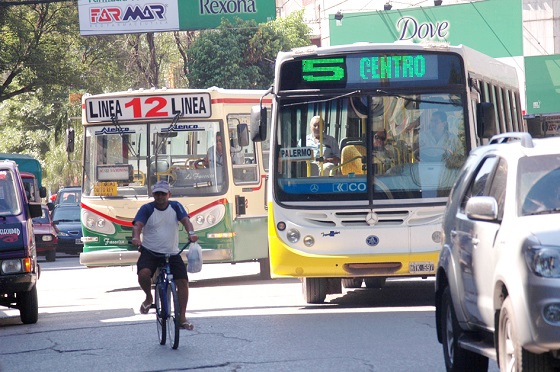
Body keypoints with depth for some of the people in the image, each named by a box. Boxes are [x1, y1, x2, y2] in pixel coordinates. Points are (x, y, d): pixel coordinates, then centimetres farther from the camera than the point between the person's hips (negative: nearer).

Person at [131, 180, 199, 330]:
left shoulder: (175, 206, 5)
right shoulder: (147, 209, -2)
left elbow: (185, 219, -9)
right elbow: (137, 225, -15)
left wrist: (191, 232, -31)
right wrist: (136, 237, -38)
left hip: (172, 253, 3)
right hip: (149, 252, -2)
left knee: (183, 281, -7)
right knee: (143, 274, -30)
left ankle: (182, 318, 2)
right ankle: (149, 298, 3)